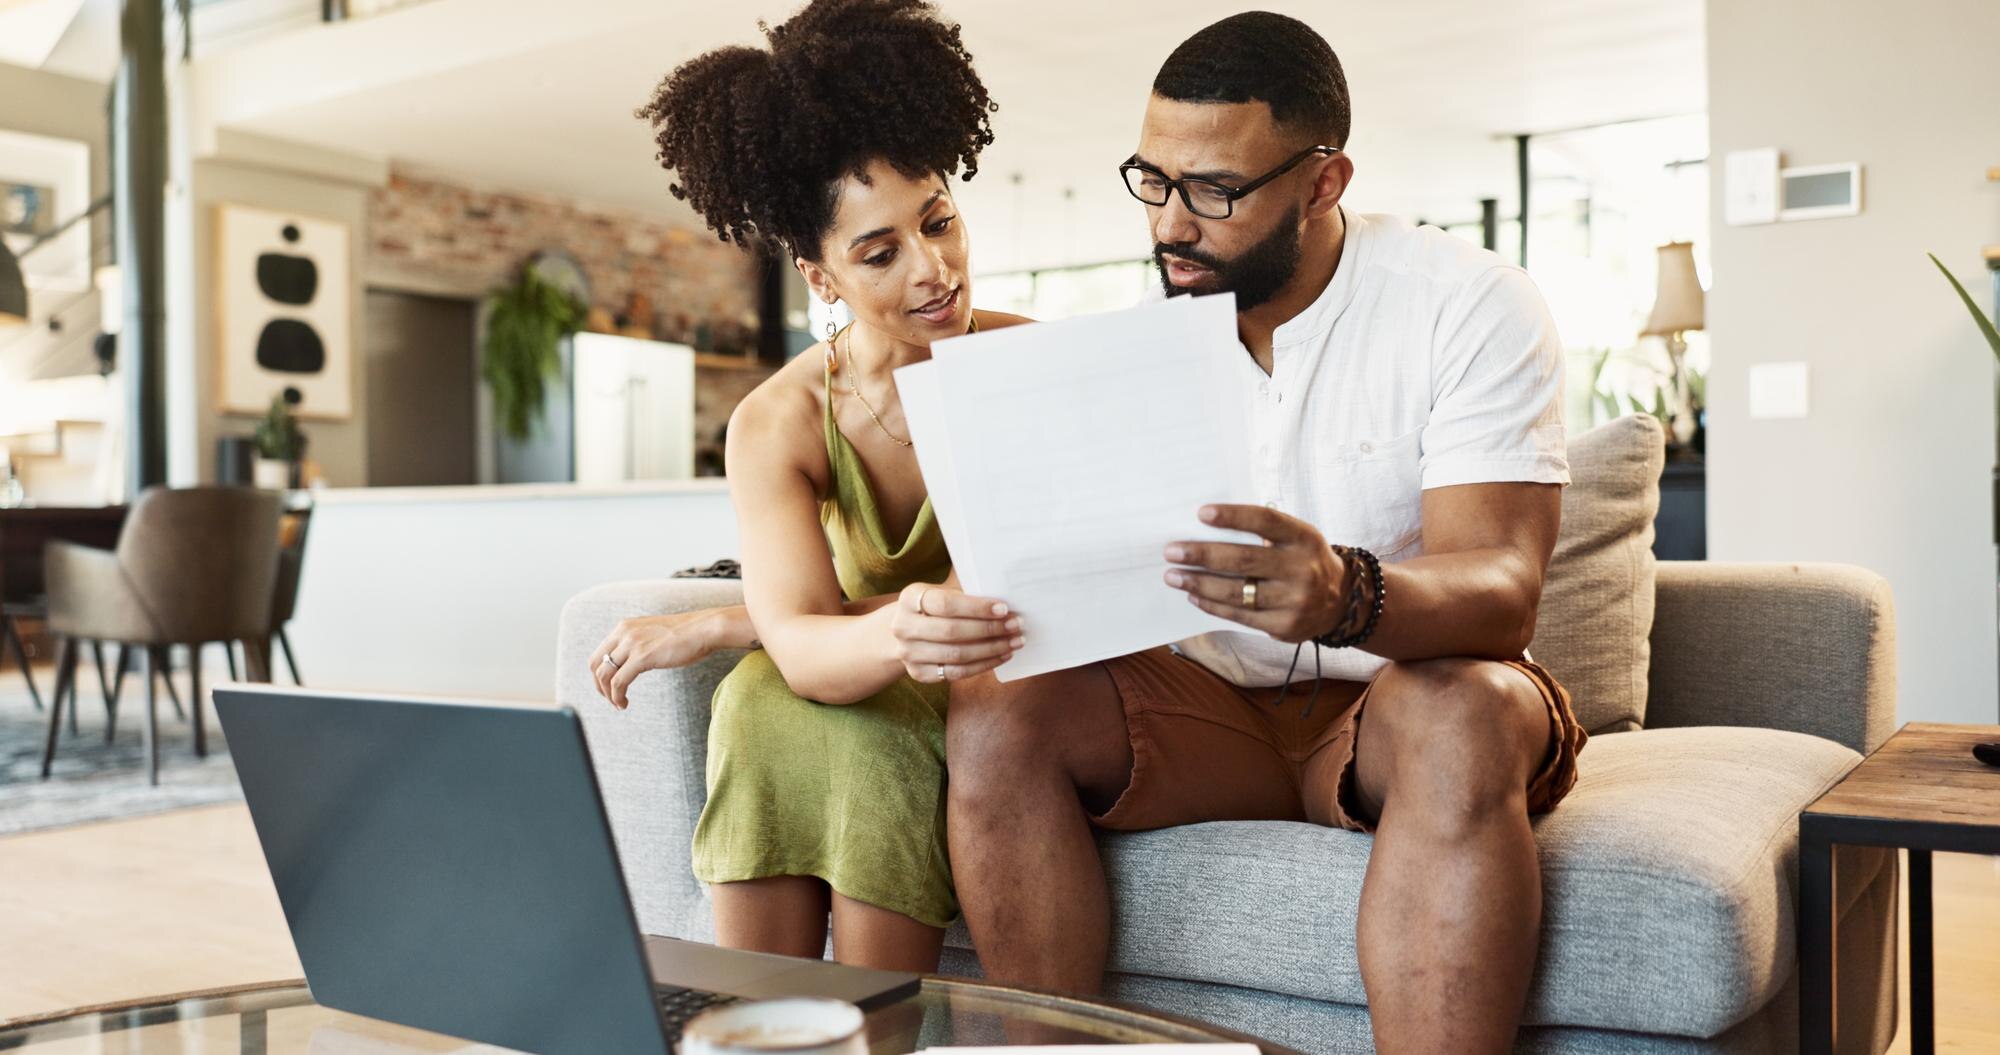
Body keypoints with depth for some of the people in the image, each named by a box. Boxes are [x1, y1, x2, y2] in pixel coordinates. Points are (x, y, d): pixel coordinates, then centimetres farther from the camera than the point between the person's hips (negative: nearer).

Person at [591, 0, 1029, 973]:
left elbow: (998, 600, -21)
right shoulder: (776, 426, -9)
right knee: (759, 705, -28)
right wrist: (896, 637, -51)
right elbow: (804, 644, -24)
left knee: (863, 751, -31)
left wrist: (711, 627, -19)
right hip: (868, 705, 3)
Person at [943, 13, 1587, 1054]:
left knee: (1458, 714, -37)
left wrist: (1348, 597, -47)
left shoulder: (1471, 305, -12)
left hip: (1404, 688, -3)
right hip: (1212, 705, 3)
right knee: (998, 715, -22)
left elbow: (1500, 593, -24)